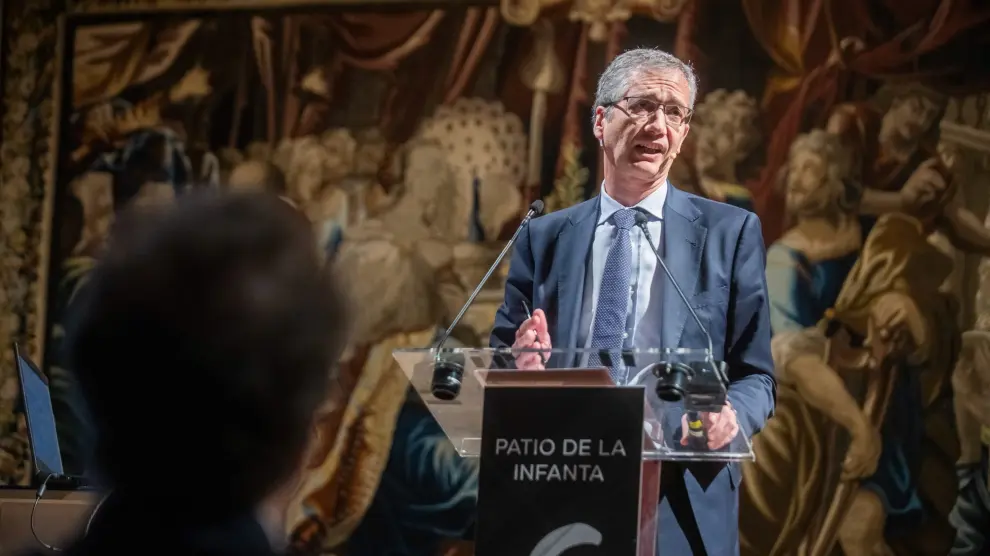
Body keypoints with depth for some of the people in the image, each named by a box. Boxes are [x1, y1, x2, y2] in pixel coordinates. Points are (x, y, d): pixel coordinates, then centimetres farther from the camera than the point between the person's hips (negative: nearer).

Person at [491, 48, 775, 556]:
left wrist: (730, 417, -20)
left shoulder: (731, 232, 4)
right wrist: (525, 362, -13)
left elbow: (755, 376, 2)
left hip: (682, 509, -1)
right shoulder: (543, 238, 10)